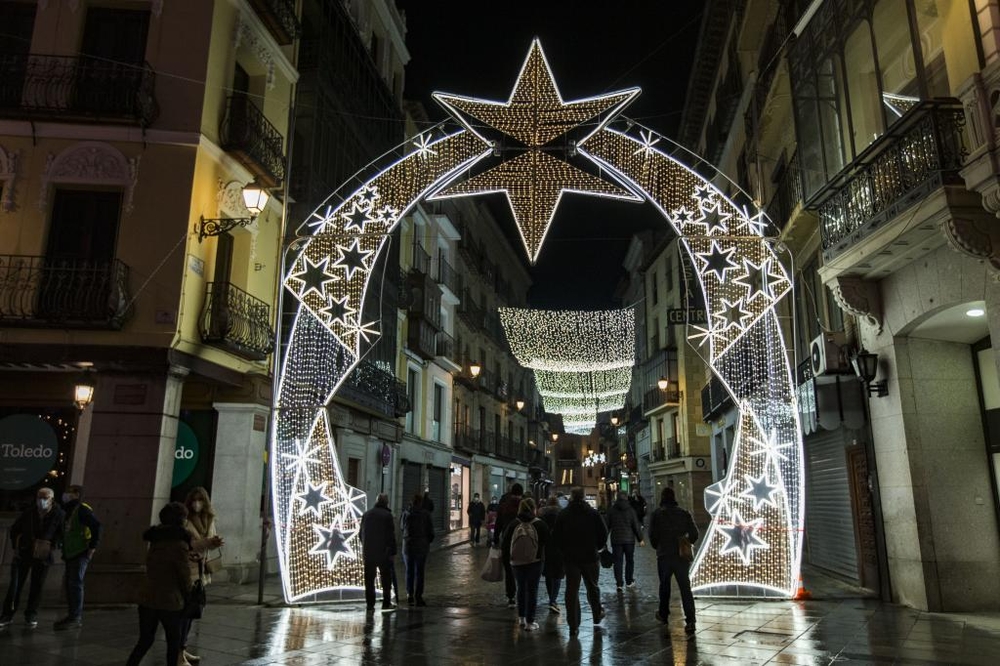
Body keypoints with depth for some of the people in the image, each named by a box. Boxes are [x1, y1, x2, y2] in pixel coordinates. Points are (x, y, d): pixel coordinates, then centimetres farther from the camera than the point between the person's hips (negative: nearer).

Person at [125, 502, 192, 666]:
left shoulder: (156, 541, 3)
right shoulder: (180, 545, -18)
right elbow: (184, 576, -12)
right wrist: (187, 595, 8)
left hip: (147, 598, 6)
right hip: (170, 601, -6)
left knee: (145, 640, 18)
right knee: (173, 643, 11)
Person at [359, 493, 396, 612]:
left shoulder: (366, 514, 9)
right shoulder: (387, 515, -7)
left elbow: (361, 533, 14)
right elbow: (391, 535, -8)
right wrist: (392, 551, -3)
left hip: (368, 552, 4)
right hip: (383, 552, -4)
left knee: (369, 579, 9)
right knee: (386, 578, 6)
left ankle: (370, 603, 10)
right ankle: (386, 603, 7)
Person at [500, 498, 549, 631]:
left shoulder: (513, 524, -8)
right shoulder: (540, 525, -13)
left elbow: (504, 544, -4)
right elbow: (548, 541, -8)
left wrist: (508, 557, 12)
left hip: (516, 563, 2)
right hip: (535, 563, -2)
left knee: (521, 588, 20)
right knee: (532, 590, 8)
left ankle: (521, 618, 27)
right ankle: (530, 622, 9)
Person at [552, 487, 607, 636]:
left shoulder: (562, 514, -3)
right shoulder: (593, 513, -3)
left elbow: (556, 537, -2)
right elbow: (603, 534, -2)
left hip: (570, 557, 0)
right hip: (590, 556, 0)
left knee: (571, 590, 3)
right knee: (592, 587, 18)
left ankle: (573, 626, 3)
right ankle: (597, 614, 34)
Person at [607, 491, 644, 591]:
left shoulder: (612, 511, -2)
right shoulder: (631, 510, -5)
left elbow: (607, 526, 3)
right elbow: (636, 526, -3)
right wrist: (640, 539, 5)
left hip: (616, 540, 0)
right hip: (629, 539, 0)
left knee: (617, 561, 3)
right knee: (629, 561, 14)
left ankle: (619, 583, -1)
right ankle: (629, 581, 20)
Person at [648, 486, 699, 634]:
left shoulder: (657, 514, -5)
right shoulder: (684, 514, 2)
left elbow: (652, 535, -7)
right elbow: (694, 534, 1)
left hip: (664, 556, -1)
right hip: (682, 556, 1)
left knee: (664, 585, 17)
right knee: (685, 587, 0)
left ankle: (663, 614, 30)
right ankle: (690, 620, -11)